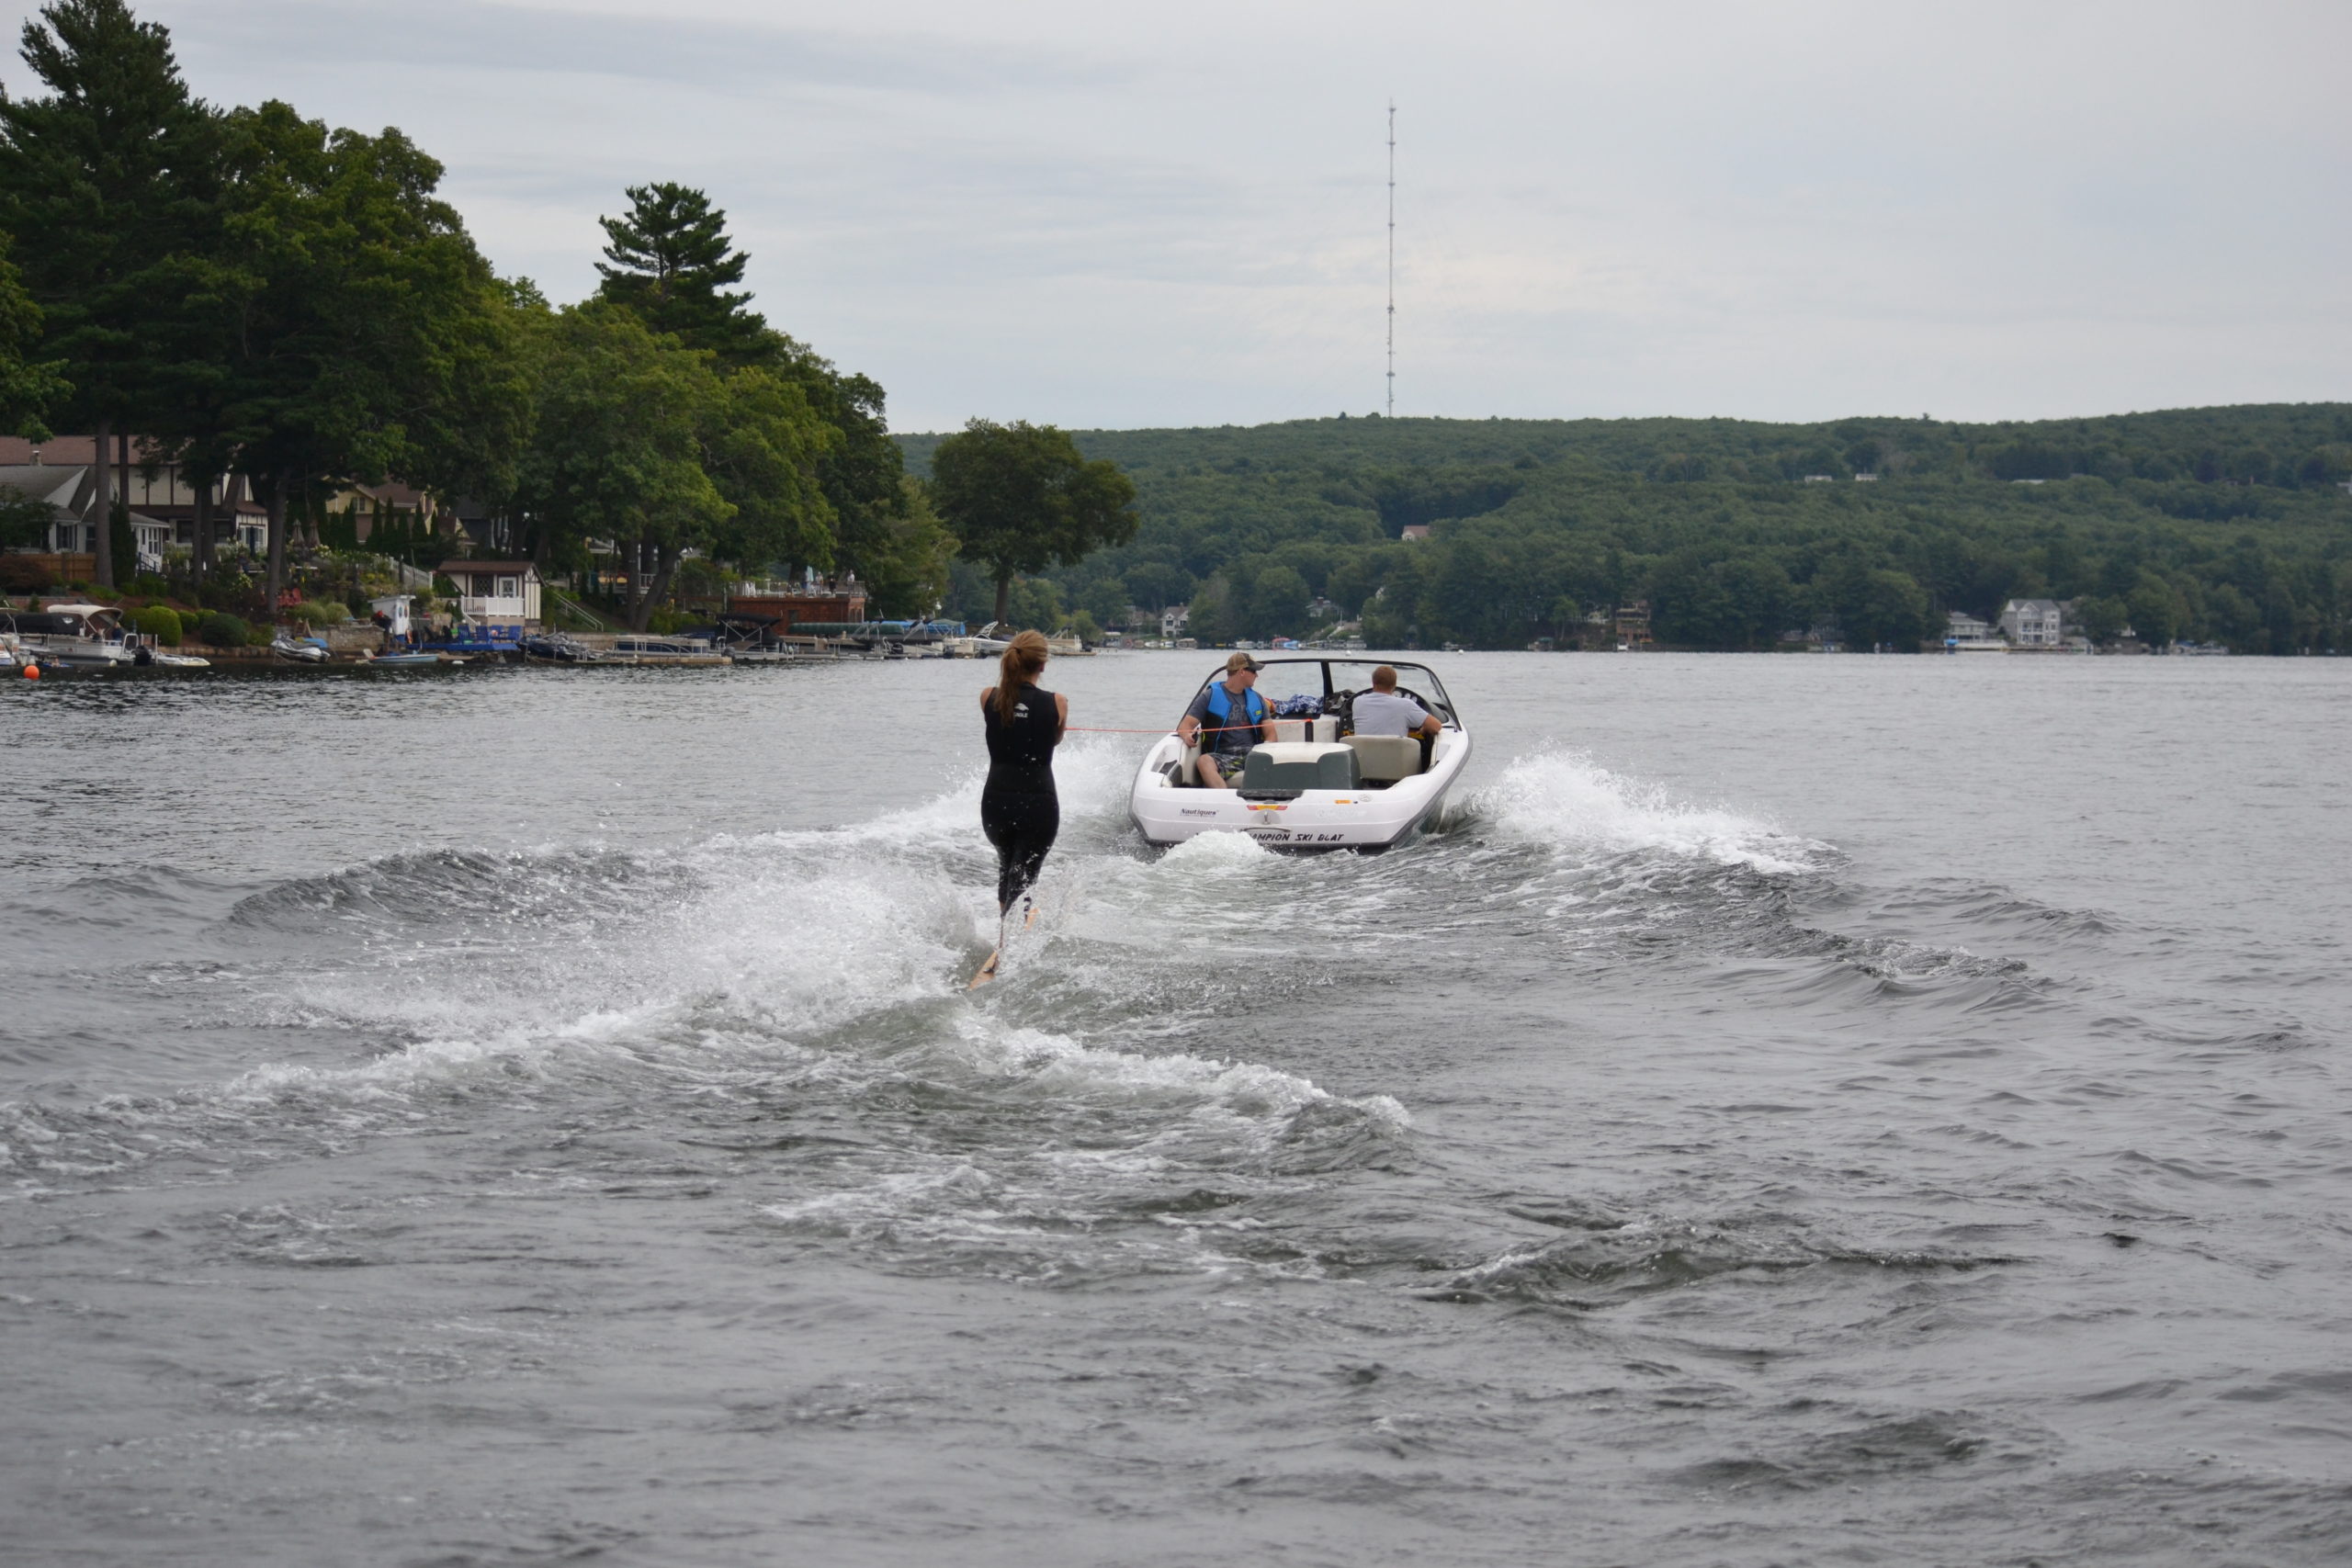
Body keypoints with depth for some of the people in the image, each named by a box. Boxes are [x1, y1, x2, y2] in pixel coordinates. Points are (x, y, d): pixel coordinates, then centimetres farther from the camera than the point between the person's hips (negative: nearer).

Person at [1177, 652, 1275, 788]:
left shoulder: (1256, 699, 23)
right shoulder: (1210, 696, 11)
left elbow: (1270, 732, 16)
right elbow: (1185, 725, 4)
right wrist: (1187, 736, -22)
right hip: (1222, 758, -3)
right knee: (1204, 761, -38)